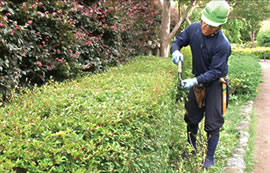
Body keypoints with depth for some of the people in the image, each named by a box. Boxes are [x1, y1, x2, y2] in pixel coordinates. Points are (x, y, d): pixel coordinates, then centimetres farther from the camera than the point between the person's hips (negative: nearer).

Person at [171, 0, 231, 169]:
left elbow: (215, 71, -25)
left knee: (213, 123, 1)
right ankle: (192, 149, 38)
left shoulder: (223, 45, -29)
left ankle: (210, 157, 19)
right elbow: (178, 41, 0)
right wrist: (176, 51, -22)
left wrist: (195, 81, -36)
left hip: (216, 83, -5)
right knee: (192, 118, 16)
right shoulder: (194, 28, -14)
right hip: (198, 80, 6)